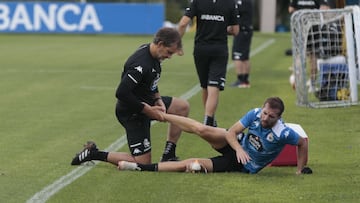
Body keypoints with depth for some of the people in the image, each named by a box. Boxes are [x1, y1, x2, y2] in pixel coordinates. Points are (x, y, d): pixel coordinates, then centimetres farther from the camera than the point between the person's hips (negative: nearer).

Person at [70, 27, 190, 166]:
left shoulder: (153, 54, -1)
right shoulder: (140, 65, -31)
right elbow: (121, 93, -33)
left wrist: (157, 99, 1)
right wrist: (148, 110, -24)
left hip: (146, 103, 10)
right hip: (132, 113, -10)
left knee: (183, 107, 14)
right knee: (143, 163, -8)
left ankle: (168, 156, 16)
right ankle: (94, 154, 2)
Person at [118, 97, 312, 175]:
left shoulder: (282, 133, -29)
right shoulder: (255, 114, -17)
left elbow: (302, 143, -12)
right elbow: (231, 132, -14)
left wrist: (301, 169, -10)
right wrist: (239, 149, -32)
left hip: (243, 166, -3)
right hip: (235, 145, 3)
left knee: (190, 165, -16)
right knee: (201, 129, -20)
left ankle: (142, 167, -11)